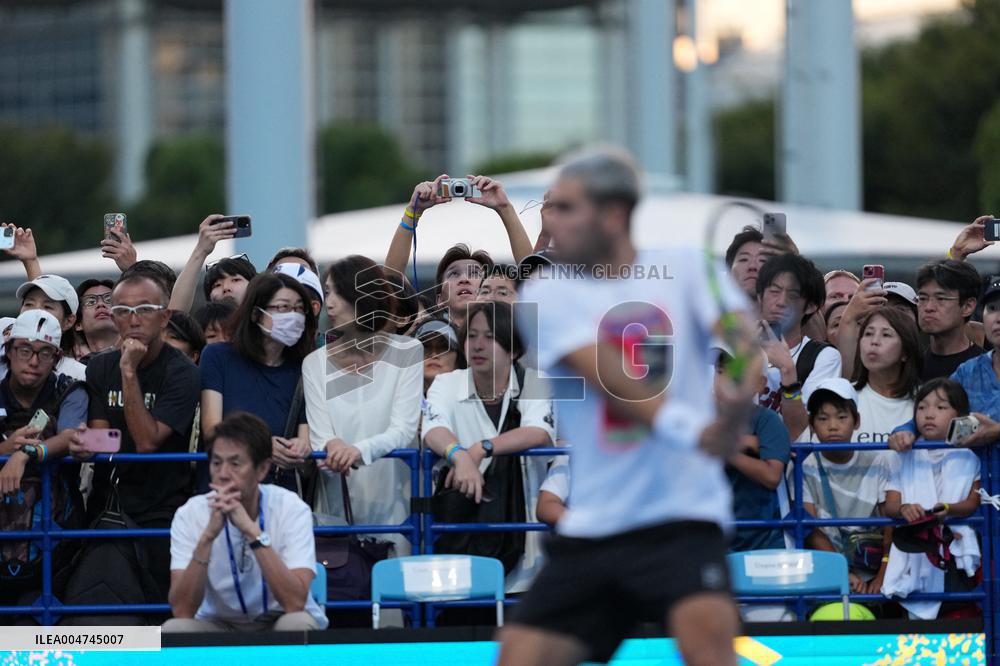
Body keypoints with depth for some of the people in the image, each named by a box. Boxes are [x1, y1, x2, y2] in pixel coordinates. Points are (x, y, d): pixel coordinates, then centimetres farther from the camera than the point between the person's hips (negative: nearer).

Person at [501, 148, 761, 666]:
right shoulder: (548, 294, 4)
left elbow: (744, 343, -12)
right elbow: (607, 377, -13)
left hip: (682, 515, -3)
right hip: (589, 528, 3)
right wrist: (685, 427, -30)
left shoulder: (685, 269, 3)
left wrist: (740, 400, -36)